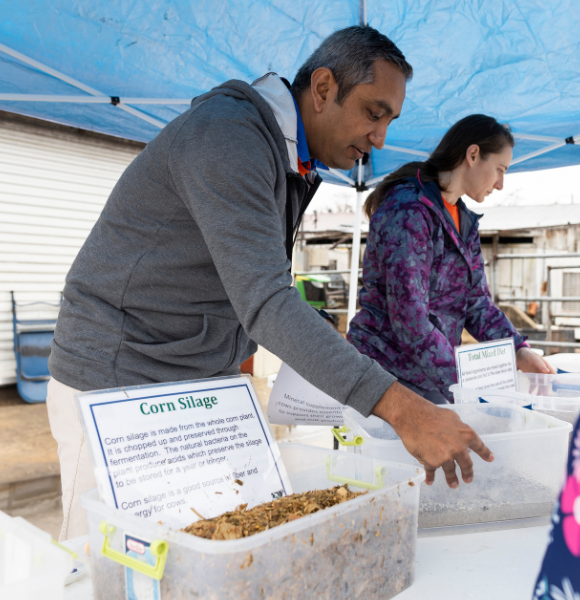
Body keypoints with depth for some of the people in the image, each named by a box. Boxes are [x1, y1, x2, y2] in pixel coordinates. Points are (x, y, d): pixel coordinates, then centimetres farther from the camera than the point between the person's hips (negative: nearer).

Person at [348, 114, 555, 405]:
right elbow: (409, 319, -24)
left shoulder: (465, 222, 14)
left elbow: (476, 302, 11)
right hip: (389, 368, -8)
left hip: (430, 377, 8)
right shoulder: (408, 210, -17)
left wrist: (518, 350, -5)